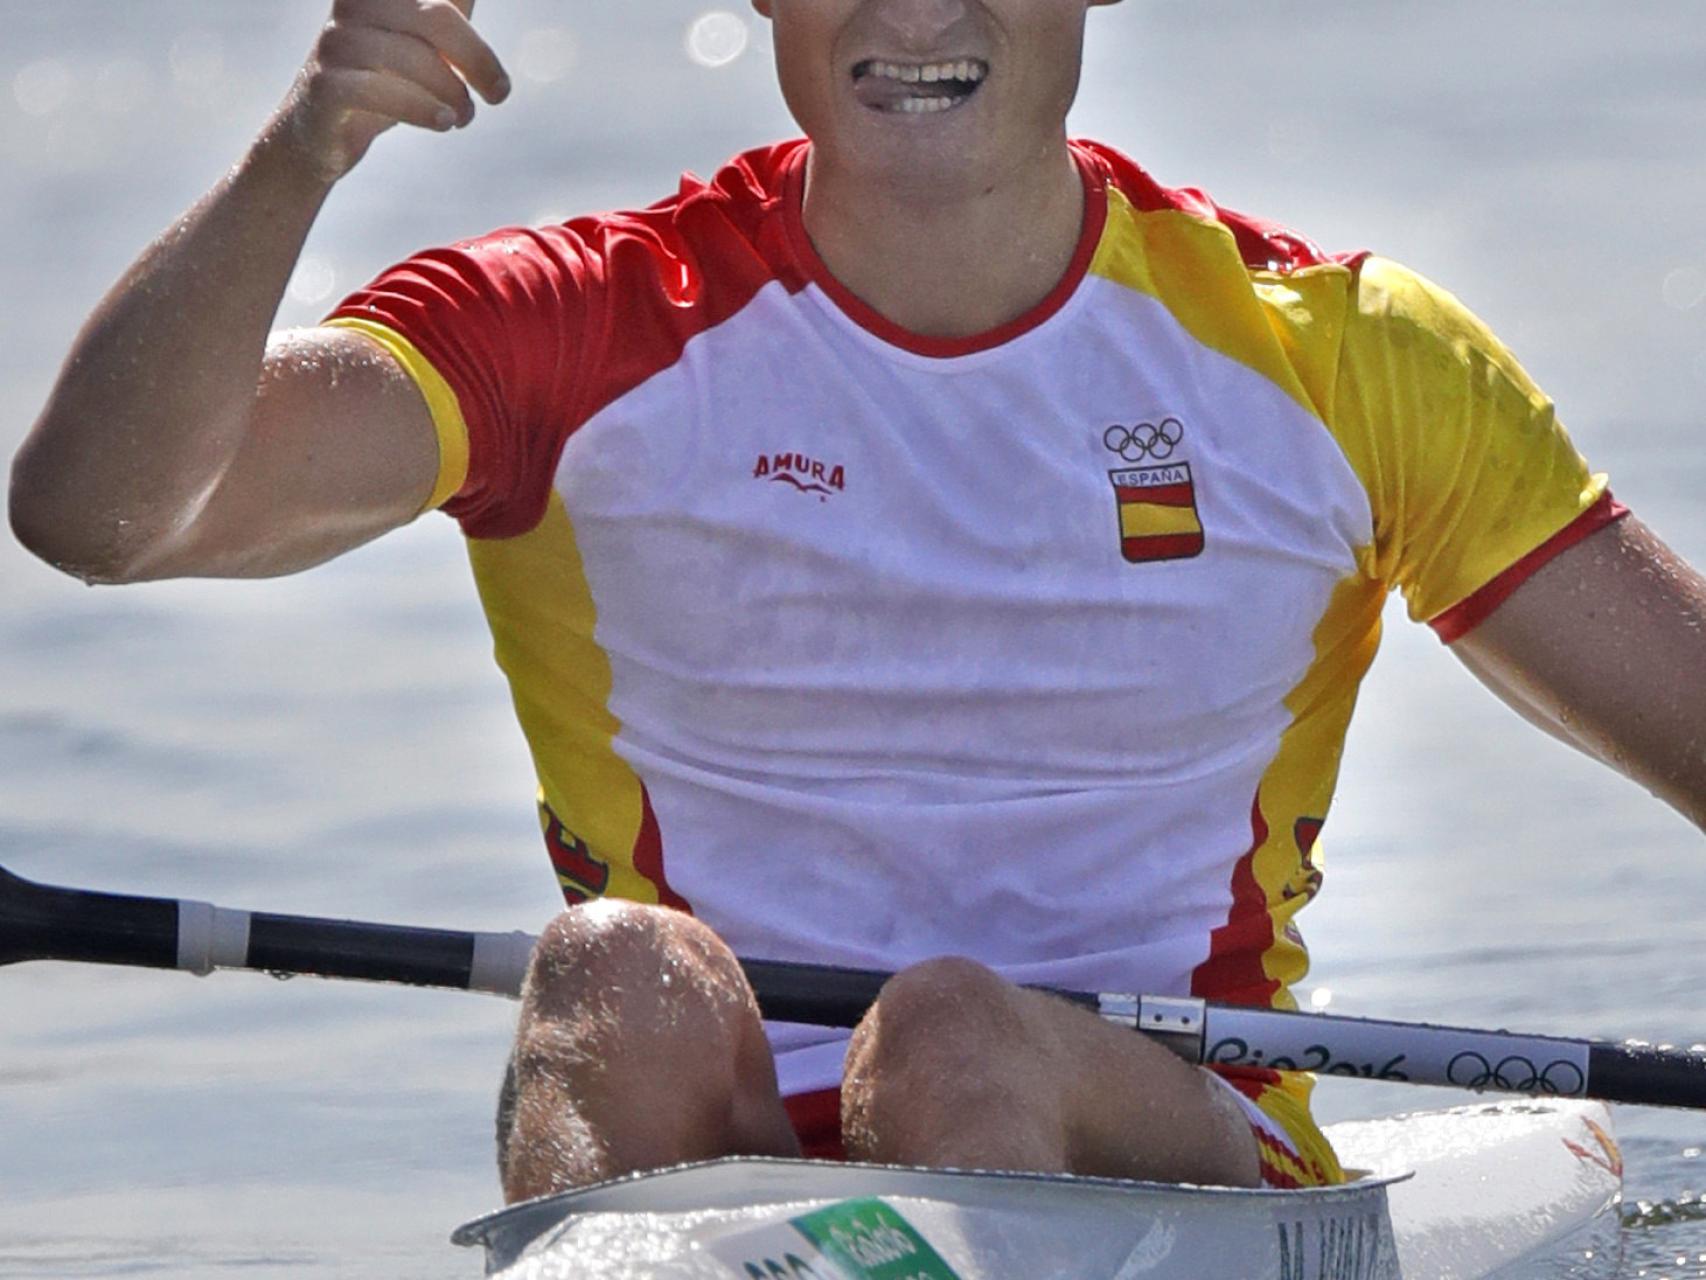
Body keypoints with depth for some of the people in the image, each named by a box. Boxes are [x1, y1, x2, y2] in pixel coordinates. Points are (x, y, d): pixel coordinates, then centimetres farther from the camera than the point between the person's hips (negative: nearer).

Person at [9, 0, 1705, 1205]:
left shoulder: (1330, 359, 7)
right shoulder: (588, 334, 3)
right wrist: (299, 158, -27)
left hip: (1168, 1156, 0)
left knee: (952, 1039, -32)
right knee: (624, 979, -31)